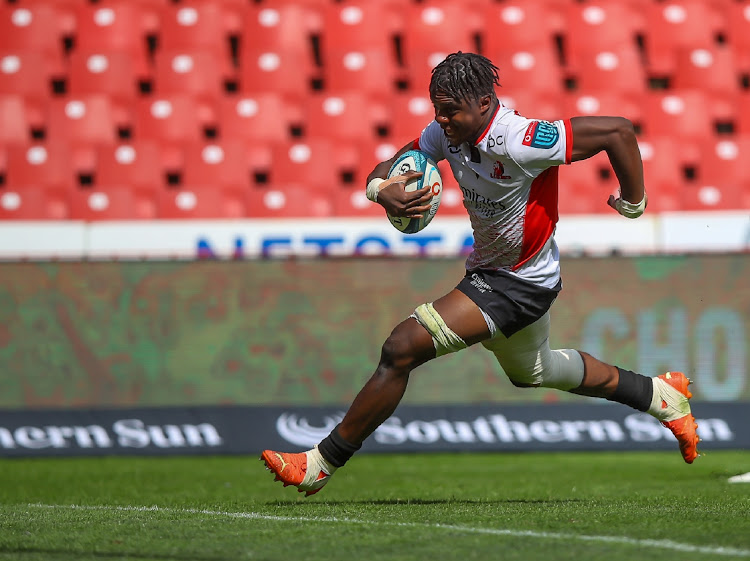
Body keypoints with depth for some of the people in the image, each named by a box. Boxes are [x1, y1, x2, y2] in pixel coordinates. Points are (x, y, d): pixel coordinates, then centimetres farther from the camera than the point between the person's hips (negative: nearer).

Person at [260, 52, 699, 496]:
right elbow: (395, 165, 0)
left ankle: (320, 464, -9)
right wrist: (382, 189, -26)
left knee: (403, 348, -20)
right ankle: (660, 395, 50)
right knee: (533, 370, 34)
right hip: (488, 268, 10)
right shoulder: (449, 132, -10)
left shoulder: (518, 142, -32)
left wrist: (633, 202, -14)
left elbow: (618, 130, -29)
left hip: (520, 283, -10)